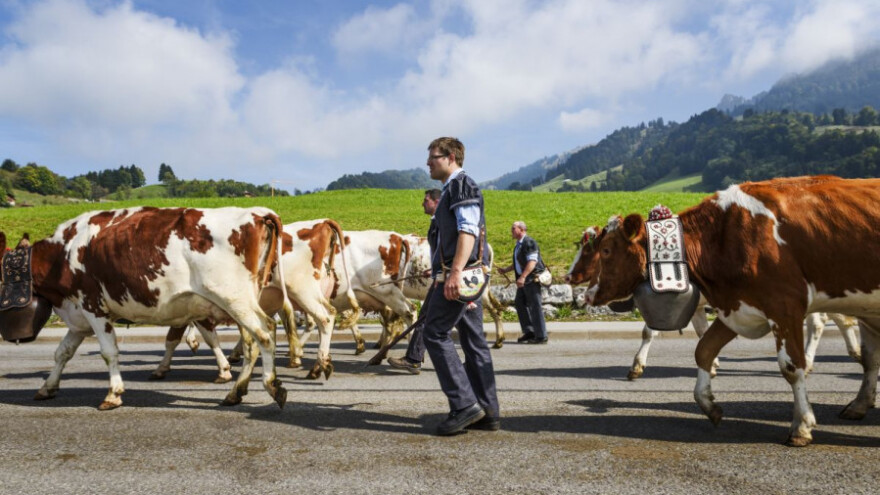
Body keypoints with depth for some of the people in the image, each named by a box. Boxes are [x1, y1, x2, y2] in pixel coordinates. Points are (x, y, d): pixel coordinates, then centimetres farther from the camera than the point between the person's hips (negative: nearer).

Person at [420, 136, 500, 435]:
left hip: (460, 274, -10)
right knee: (473, 340, 9)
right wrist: (440, 270, 27)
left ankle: (464, 404, -7)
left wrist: (455, 271, -27)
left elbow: (468, 230, -18)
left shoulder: (461, 185, -6)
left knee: (435, 334, -8)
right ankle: (487, 412, 13)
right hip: (469, 276, 10)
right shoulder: (452, 189, 24)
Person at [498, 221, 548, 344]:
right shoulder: (519, 244, 16)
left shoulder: (529, 243, -14)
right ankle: (528, 332, 20)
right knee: (519, 303, 12)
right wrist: (505, 270, 19)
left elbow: (532, 262, -23)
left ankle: (541, 336, 3)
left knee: (535, 306, -5)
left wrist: (522, 277, -29)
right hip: (523, 280, 10)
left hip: (532, 278, -10)